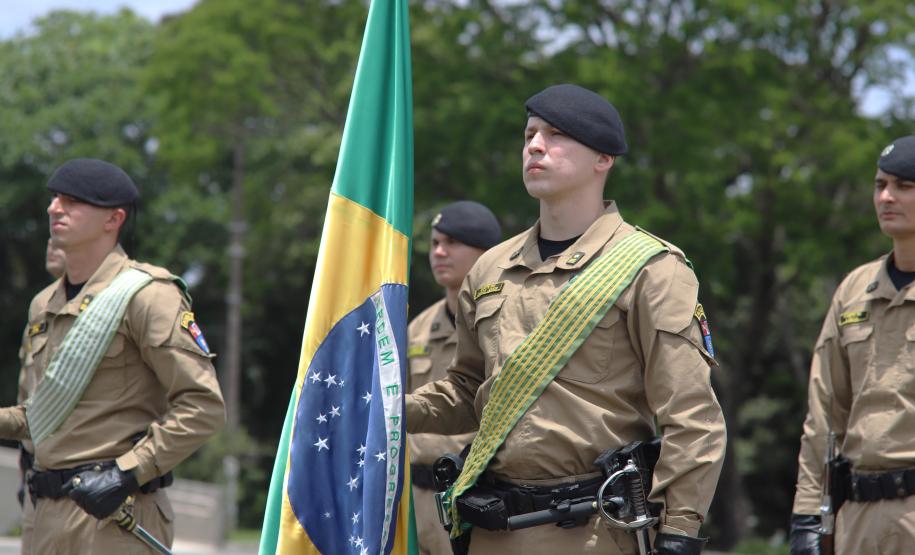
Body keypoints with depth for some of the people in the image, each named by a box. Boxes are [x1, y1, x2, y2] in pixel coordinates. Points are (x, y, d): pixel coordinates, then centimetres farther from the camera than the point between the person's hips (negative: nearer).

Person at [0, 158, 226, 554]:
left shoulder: (146, 295, -7)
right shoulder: (44, 306, 18)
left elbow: (203, 406, -12)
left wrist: (127, 474, -18)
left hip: (113, 515, -8)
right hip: (41, 516, 8)